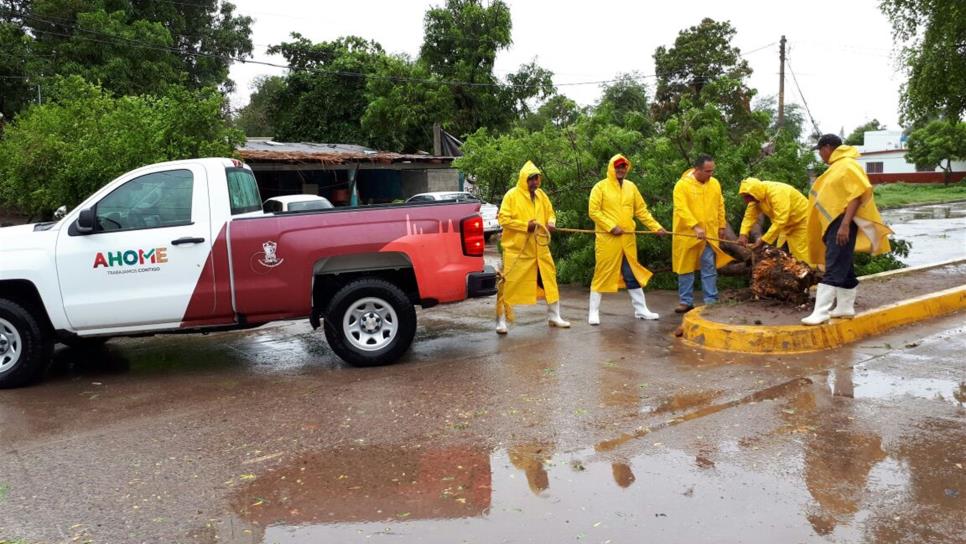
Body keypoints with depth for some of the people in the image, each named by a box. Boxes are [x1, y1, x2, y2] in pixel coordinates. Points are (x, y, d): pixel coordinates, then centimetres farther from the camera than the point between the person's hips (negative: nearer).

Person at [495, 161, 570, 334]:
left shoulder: (541, 194, 9)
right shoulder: (512, 195, -9)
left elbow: (550, 213, 17)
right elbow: (503, 218, -14)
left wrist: (551, 223, -6)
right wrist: (526, 225, -20)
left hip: (539, 248, 6)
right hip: (517, 249, -6)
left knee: (549, 281, 11)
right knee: (509, 285, -3)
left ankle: (554, 316, 27)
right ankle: (501, 321, 8)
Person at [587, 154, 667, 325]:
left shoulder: (631, 187, 10)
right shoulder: (601, 187, -5)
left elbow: (641, 210, 13)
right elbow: (593, 211, -10)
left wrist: (656, 227, 4)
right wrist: (611, 227, -17)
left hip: (628, 239, 5)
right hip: (607, 239, -5)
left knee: (633, 275, 11)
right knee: (602, 274, -1)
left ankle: (641, 310, 20)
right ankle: (594, 312, 7)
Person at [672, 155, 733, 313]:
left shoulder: (715, 184, 5)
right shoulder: (682, 185, -11)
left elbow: (720, 206, 15)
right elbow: (681, 209, -21)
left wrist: (722, 226, 14)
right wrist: (695, 226, -29)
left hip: (710, 234, 3)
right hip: (687, 234, -3)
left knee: (709, 269, 3)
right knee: (686, 268, 5)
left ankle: (711, 301, 9)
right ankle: (686, 302, 14)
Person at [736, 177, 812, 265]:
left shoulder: (777, 193, -33)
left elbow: (780, 221, -37)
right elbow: (749, 215, -8)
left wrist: (763, 241, -37)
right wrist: (743, 234, -23)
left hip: (801, 220, -8)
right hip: (788, 224, 8)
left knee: (801, 255, -10)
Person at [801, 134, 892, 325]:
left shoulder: (848, 165, -12)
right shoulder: (836, 166, 18)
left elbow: (857, 195, -19)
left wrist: (845, 224, -25)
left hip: (842, 223, -10)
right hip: (833, 223, 10)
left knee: (834, 269, -12)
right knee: (843, 267, 14)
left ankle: (821, 312, -16)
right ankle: (845, 307, 21)